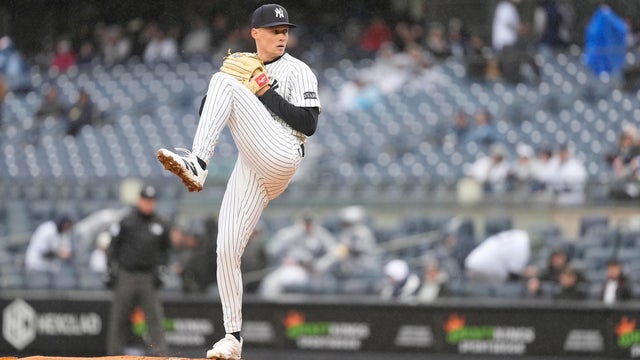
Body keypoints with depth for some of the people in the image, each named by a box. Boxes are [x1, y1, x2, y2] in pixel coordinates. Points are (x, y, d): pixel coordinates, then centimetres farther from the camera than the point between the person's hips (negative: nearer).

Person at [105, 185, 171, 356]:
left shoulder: (161, 225, 9)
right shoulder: (126, 223, 2)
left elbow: (165, 250, 18)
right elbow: (113, 246, 5)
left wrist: (160, 269, 5)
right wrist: (112, 269, -2)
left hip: (148, 278, 1)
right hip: (126, 276, -1)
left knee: (155, 316, -9)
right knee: (118, 318, 2)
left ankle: (160, 353, -11)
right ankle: (114, 353, 8)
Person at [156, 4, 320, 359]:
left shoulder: (298, 71, 7)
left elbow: (308, 124, -6)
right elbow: (208, 116, 20)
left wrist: (266, 94, -9)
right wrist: (212, 95, 1)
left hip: (280, 155, -6)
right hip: (249, 168, 6)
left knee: (225, 83, -21)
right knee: (226, 248, -4)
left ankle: (196, 167, -37)